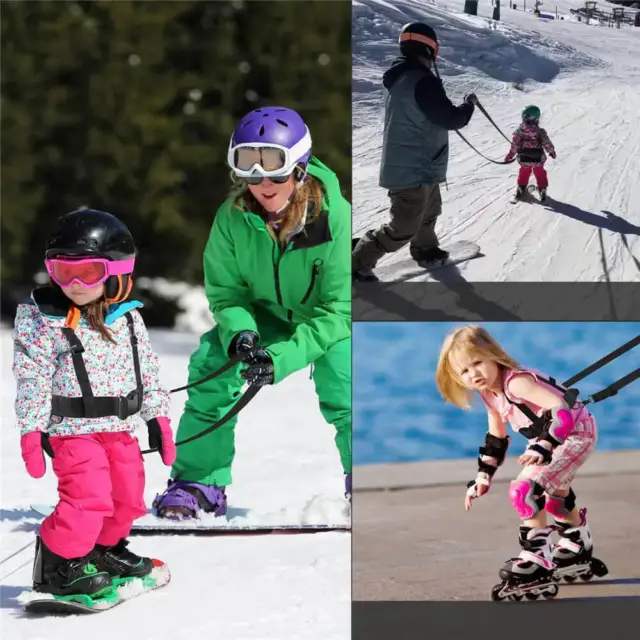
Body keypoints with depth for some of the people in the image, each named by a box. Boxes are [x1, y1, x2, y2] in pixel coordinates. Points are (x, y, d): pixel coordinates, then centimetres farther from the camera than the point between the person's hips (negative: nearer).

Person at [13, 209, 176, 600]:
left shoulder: (129, 318, 3)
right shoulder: (45, 322, -10)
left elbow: (148, 369, 12)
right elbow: (31, 380, -9)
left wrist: (158, 417, 11)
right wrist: (32, 430, -13)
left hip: (121, 427, 6)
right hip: (73, 428, -6)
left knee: (128, 495, 12)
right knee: (88, 494, -18)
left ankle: (105, 549, 35)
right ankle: (58, 563, -4)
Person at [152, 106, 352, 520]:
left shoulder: (333, 215, -32)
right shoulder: (233, 217, -23)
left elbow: (337, 310, -30)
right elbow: (225, 293, -11)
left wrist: (283, 358, -39)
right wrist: (239, 335, -33)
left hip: (327, 320, -3)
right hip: (264, 314, 3)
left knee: (342, 382, -27)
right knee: (211, 365, -16)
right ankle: (200, 482, -2)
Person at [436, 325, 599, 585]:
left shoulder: (516, 382, -29)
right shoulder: (490, 395, 1)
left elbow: (561, 409, -38)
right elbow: (496, 439, 16)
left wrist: (543, 446, -47)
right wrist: (483, 478, 11)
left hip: (576, 432, -11)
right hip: (549, 437, 11)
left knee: (525, 489, -21)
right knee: (551, 490, 31)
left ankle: (538, 554, -10)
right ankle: (578, 542, 55)